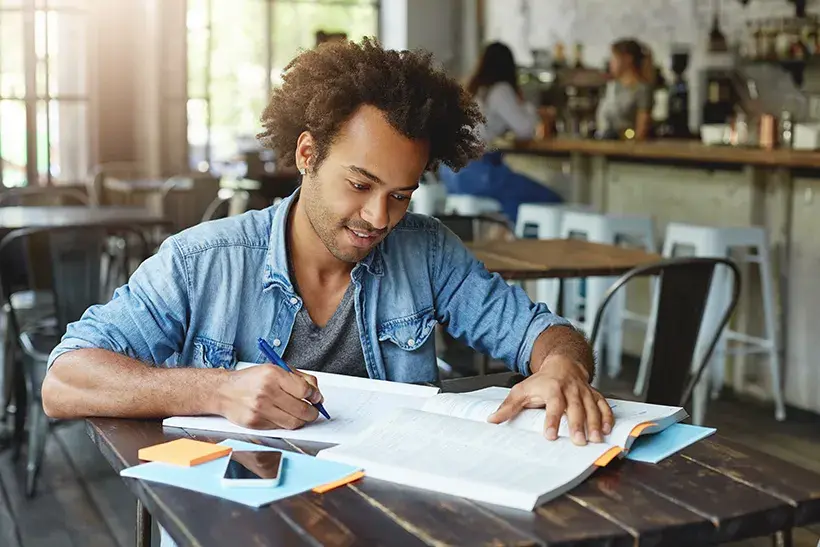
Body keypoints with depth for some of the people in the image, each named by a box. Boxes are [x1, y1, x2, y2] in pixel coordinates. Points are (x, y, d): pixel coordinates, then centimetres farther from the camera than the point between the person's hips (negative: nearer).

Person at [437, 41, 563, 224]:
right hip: (473, 171, -9)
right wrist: (531, 110, 15)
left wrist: (533, 115, 33)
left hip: (450, 169, 9)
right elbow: (525, 130, -5)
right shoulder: (500, 90, -4)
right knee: (550, 201, -6)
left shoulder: (472, 90, 19)